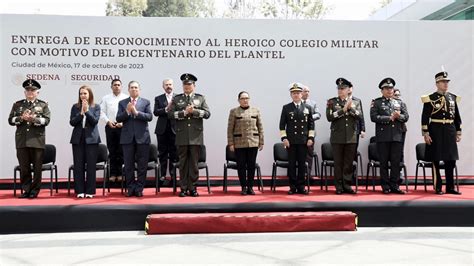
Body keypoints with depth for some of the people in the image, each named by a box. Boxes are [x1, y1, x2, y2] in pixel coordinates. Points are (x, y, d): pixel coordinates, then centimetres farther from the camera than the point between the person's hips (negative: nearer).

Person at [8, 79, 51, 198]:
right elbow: (10, 120, 5)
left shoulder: (43, 105, 8)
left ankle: (35, 190, 11)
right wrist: (22, 118, -13)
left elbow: (46, 120, -4)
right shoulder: (17, 105, 13)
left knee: (37, 167, 2)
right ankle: (26, 190, 13)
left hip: (37, 141, -1)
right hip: (22, 141, 2)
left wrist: (33, 119, -20)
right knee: (24, 167, 3)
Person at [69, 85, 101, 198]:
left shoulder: (96, 107, 3)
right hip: (78, 138, 2)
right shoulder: (75, 107, 7)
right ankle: (80, 191, 8)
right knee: (78, 165, 2)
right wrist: (81, 113, -13)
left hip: (91, 138, -2)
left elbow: (95, 121, -8)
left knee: (91, 165, -1)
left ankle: (90, 191, 5)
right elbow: (72, 122, -1)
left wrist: (87, 111, -15)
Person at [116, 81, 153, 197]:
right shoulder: (122, 103, 10)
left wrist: (136, 112, -15)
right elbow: (118, 119, 1)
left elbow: (150, 116, -6)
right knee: (128, 165, 4)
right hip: (127, 138, 1)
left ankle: (139, 188, 8)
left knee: (142, 165, 1)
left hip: (142, 137, -1)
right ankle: (130, 188, 13)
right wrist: (127, 112, -15)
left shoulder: (146, 102, 7)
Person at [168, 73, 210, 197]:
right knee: (183, 162, 4)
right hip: (182, 136, 0)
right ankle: (184, 188, 9)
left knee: (194, 162, 2)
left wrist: (194, 111, -13)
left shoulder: (200, 98, 10)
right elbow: (171, 114, -1)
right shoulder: (176, 99, 10)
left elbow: (207, 113, 0)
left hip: (196, 136, 0)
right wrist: (184, 112, -13)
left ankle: (192, 188, 9)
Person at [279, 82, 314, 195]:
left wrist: (311, 138, 0)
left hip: (304, 141, 1)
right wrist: (284, 138, -5)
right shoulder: (286, 108, 5)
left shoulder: (308, 108, 9)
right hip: (291, 141, -1)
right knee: (292, 164, 1)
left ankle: (301, 186, 10)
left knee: (302, 164, 3)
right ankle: (293, 187, 7)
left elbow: (311, 124, 9)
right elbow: (282, 124, 3)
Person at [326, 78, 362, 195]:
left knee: (349, 162, 5)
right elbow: (329, 117, -10)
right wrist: (343, 109, -14)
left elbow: (360, 116, -2)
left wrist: (350, 108, -14)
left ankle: (347, 185, 13)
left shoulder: (356, 101, 8)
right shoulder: (332, 102, 3)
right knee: (338, 162, 2)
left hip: (351, 137, 1)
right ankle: (339, 187, 9)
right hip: (337, 137, -1)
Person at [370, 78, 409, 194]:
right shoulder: (376, 103, 4)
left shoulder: (399, 103, 17)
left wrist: (398, 116, -13)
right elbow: (374, 117, -10)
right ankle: (385, 186, 8)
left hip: (397, 136, 3)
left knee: (396, 162, 3)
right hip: (383, 137, -3)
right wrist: (390, 118, -11)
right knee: (384, 162, 1)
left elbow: (406, 117, 8)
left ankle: (394, 185, 9)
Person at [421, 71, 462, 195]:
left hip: (450, 132, 5)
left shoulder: (453, 98, 10)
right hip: (436, 132, -4)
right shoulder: (430, 99, -4)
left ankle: (450, 187, 15)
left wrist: (458, 132, 9)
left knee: (451, 161, 6)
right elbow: (425, 118, -6)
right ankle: (438, 188, 9)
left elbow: (457, 117, 14)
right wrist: (425, 133, -12)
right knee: (436, 160, 2)